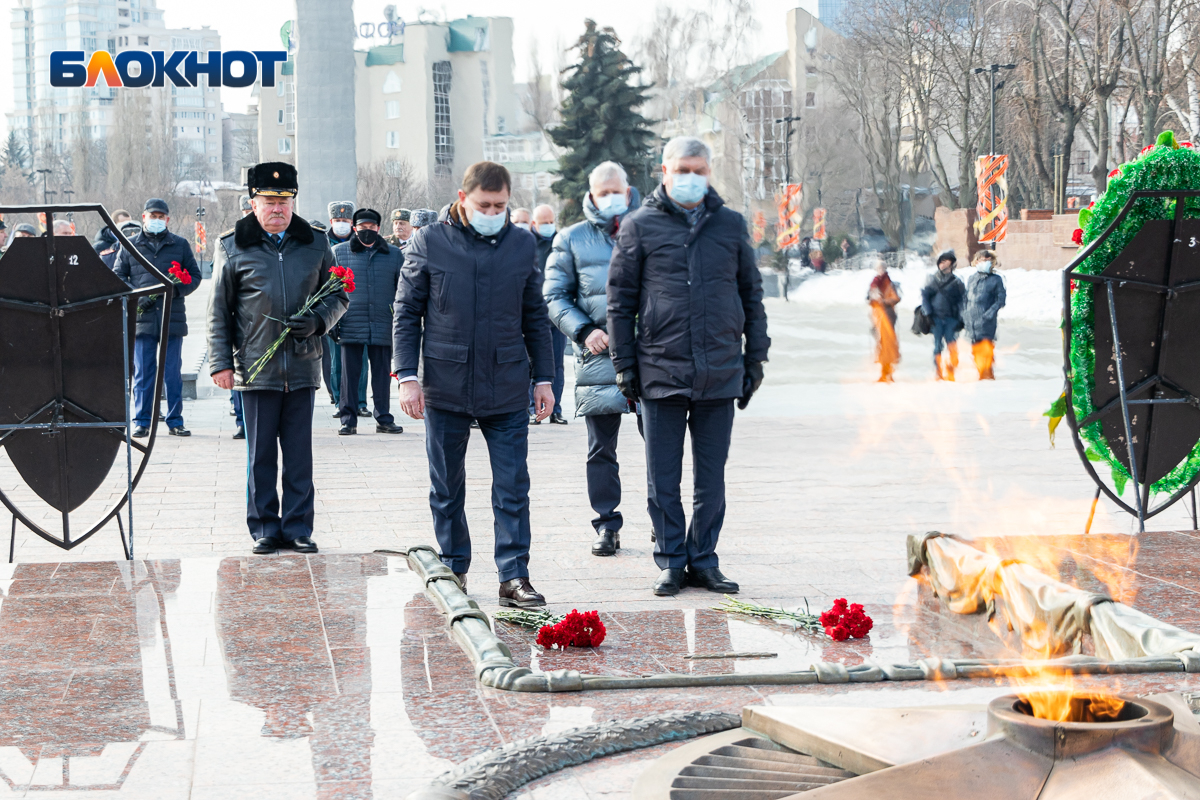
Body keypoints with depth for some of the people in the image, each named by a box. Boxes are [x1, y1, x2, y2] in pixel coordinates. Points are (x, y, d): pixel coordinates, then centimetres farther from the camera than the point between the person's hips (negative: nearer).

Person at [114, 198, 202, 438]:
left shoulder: (180, 245, 11)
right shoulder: (131, 246, 10)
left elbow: (194, 276, 12)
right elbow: (117, 276, 10)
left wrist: (177, 289, -8)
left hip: (172, 319, 0)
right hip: (142, 319, 0)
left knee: (173, 373, 3)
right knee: (142, 373, 2)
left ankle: (175, 420, 10)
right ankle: (141, 421, 8)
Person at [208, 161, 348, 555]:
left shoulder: (315, 244, 9)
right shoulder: (233, 246, 4)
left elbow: (338, 296, 15)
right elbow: (219, 310, 6)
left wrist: (317, 321, -6)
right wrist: (220, 361, 0)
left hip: (303, 366, 2)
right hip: (255, 368, -1)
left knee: (299, 454, 4)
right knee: (260, 455, 3)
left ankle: (298, 528, 12)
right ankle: (265, 528, 12)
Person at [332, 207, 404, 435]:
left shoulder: (394, 255, 12)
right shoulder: (340, 252, 9)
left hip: (383, 326, 1)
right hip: (351, 325, -1)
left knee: (382, 373, 4)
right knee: (349, 373, 0)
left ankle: (384, 419, 12)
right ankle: (349, 420, 6)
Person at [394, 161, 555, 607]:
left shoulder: (521, 244, 6)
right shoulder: (429, 244, 0)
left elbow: (535, 316, 12)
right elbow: (407, 313, 3)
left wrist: (543, 376, 9)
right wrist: (407, 376, -5)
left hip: (507, 389, 1)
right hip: (445, 387, -1)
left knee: (513, 489, -3)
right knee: (446, 490, 10)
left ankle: (514, 577, 0)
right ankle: (453, 571, 23)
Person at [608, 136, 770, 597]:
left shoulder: (730, 225, 8)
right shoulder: (640, 226, 2)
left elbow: (752, 295, 13)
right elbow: (620, 300, 4)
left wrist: (755, 359, 9)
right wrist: (624, 364, 0)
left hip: (720, 374, 2)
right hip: (660, 373, -2)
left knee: (711, 478, 8)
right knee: (663, 480, 3)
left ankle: (703, 561, 17)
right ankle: (670, 562, 13)